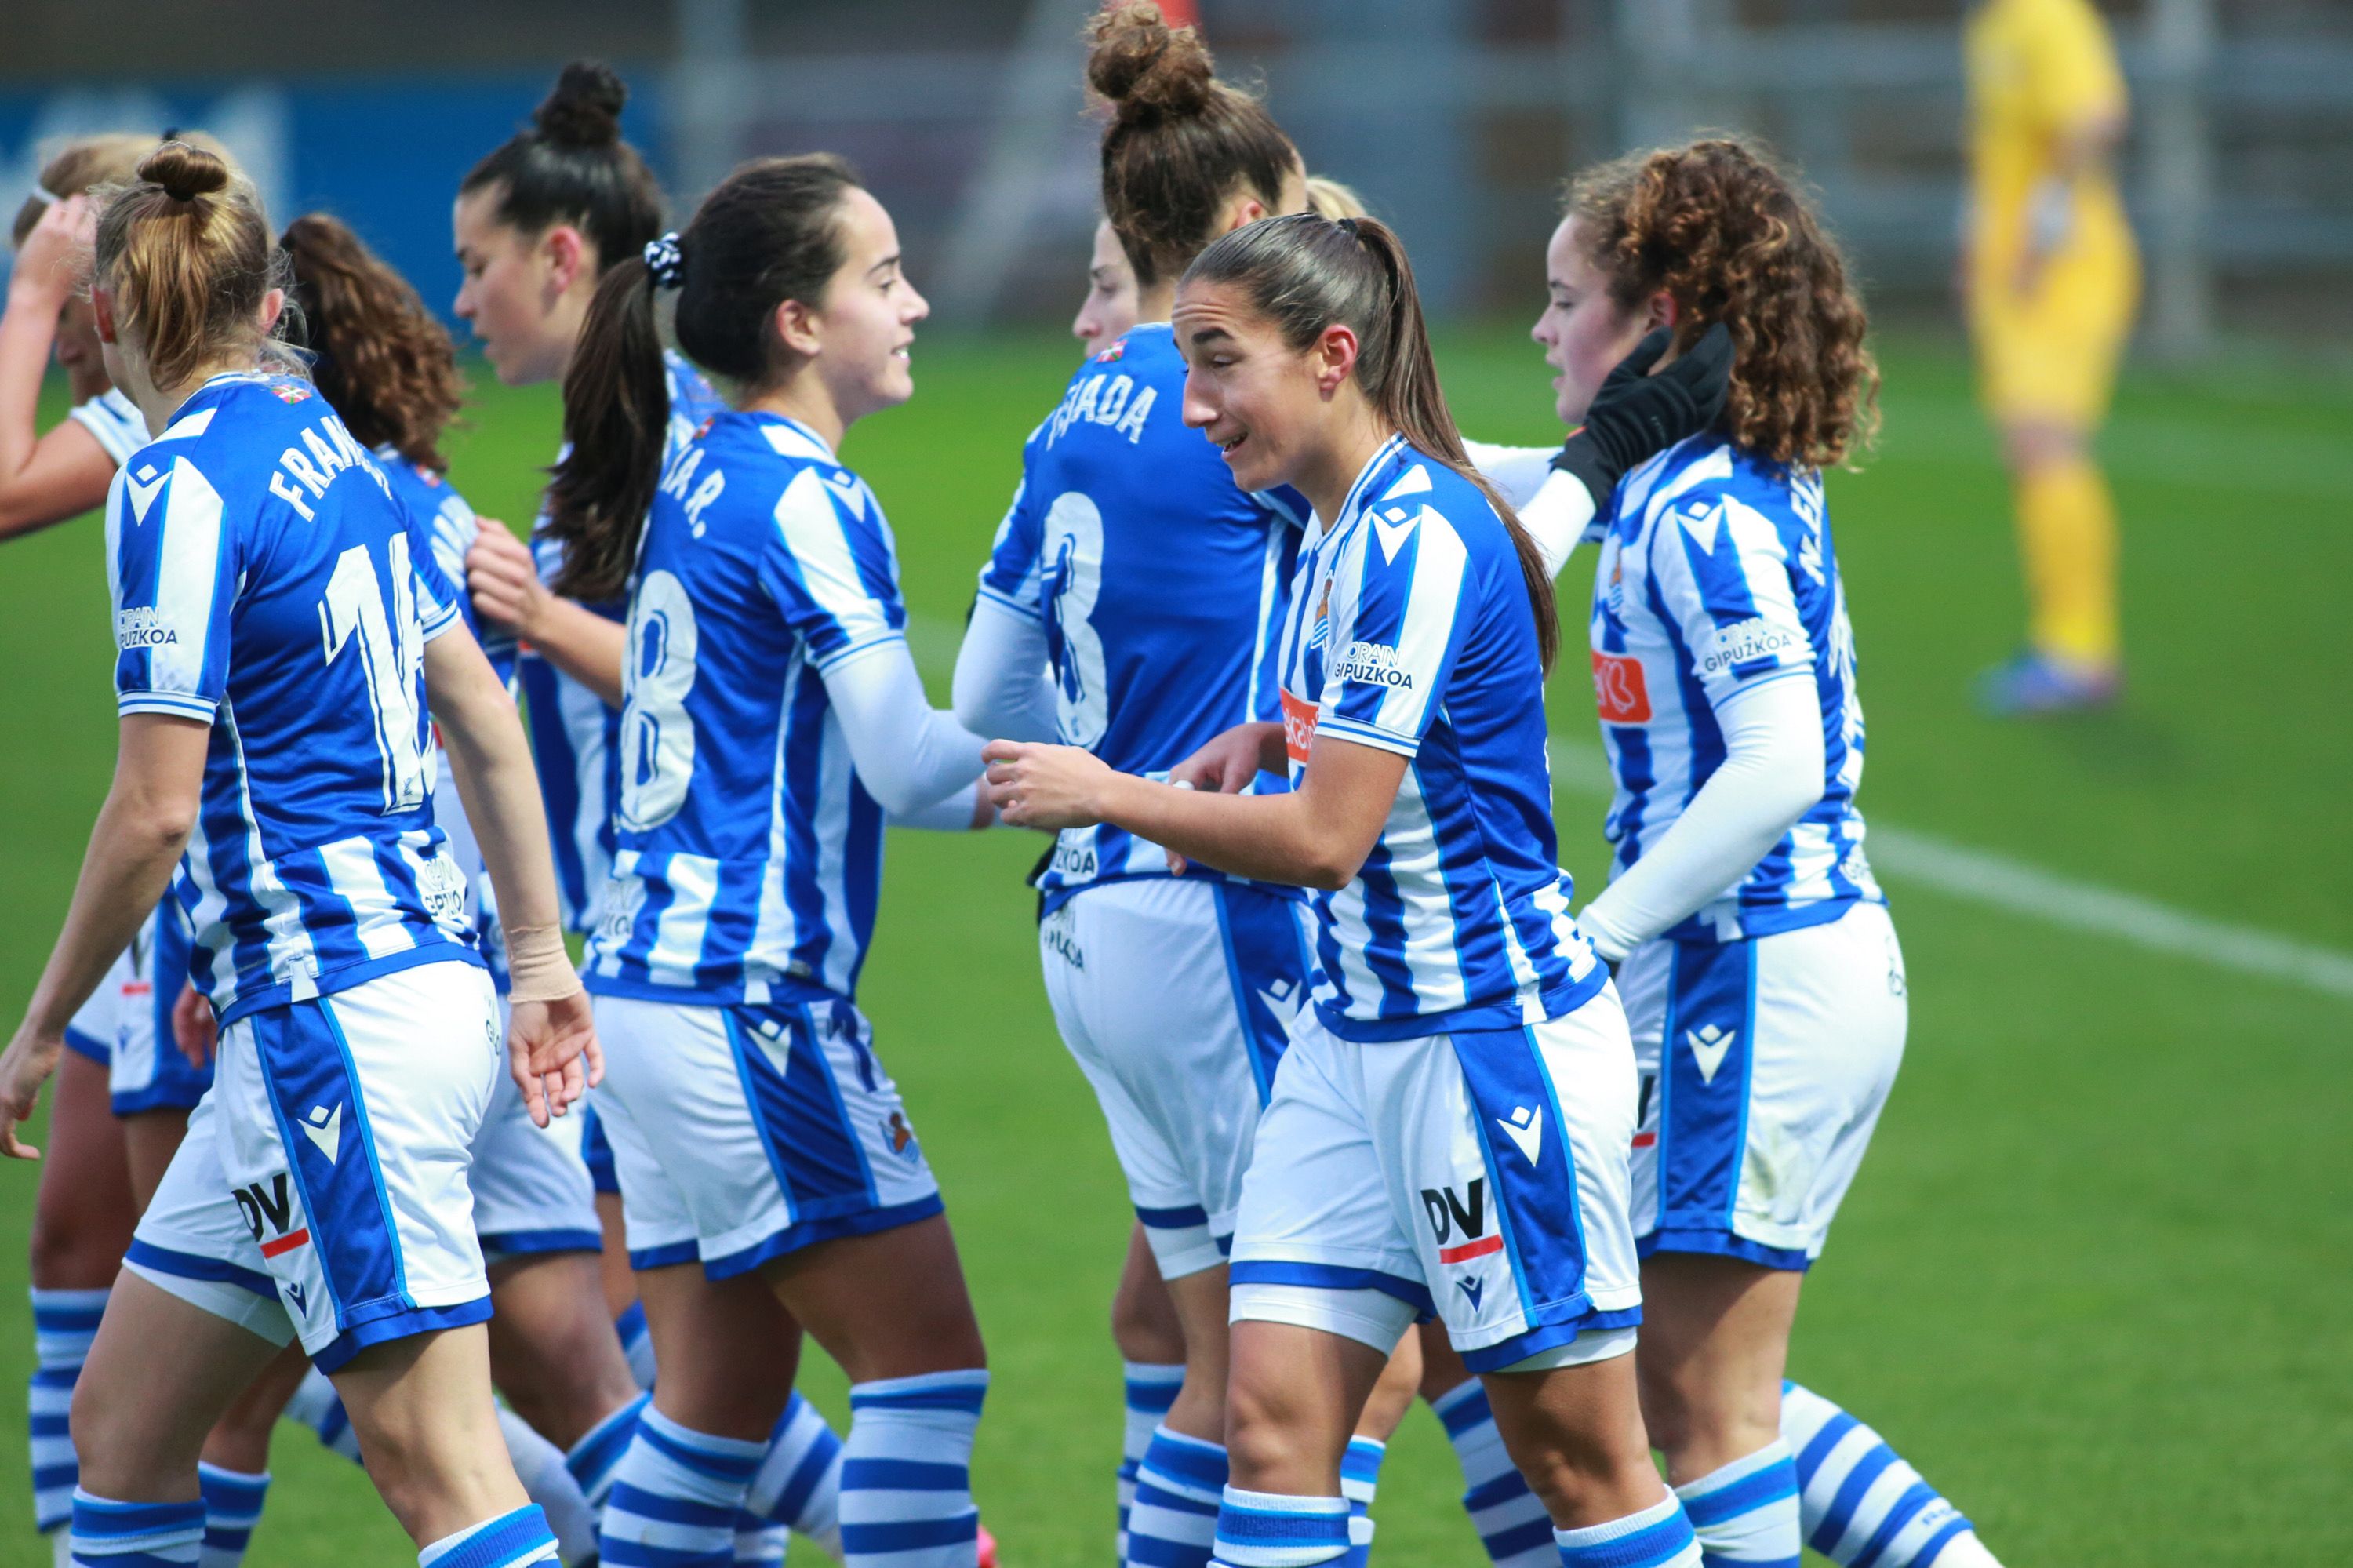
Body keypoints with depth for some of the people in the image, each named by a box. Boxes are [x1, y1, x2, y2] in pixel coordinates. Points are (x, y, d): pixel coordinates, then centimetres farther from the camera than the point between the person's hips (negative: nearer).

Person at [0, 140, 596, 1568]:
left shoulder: (181, 485, -12)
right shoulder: (329, 445, 13)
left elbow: (156, 808, -15)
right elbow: (484, 717, 17)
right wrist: (541, 955, 21)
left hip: (334, 1014, -9)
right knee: (122, 1424, 13)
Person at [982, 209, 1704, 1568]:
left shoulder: (1416, 540, -19)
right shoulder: (1341, 533, 10)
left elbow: (1326, 838, -22)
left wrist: (1107, 796, -11)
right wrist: (1274, 738, 9)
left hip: (1492, 1036, -9)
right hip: (1354, 1035, 9)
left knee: (1576, 1450, 0)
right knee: (1273, 1414, 0)